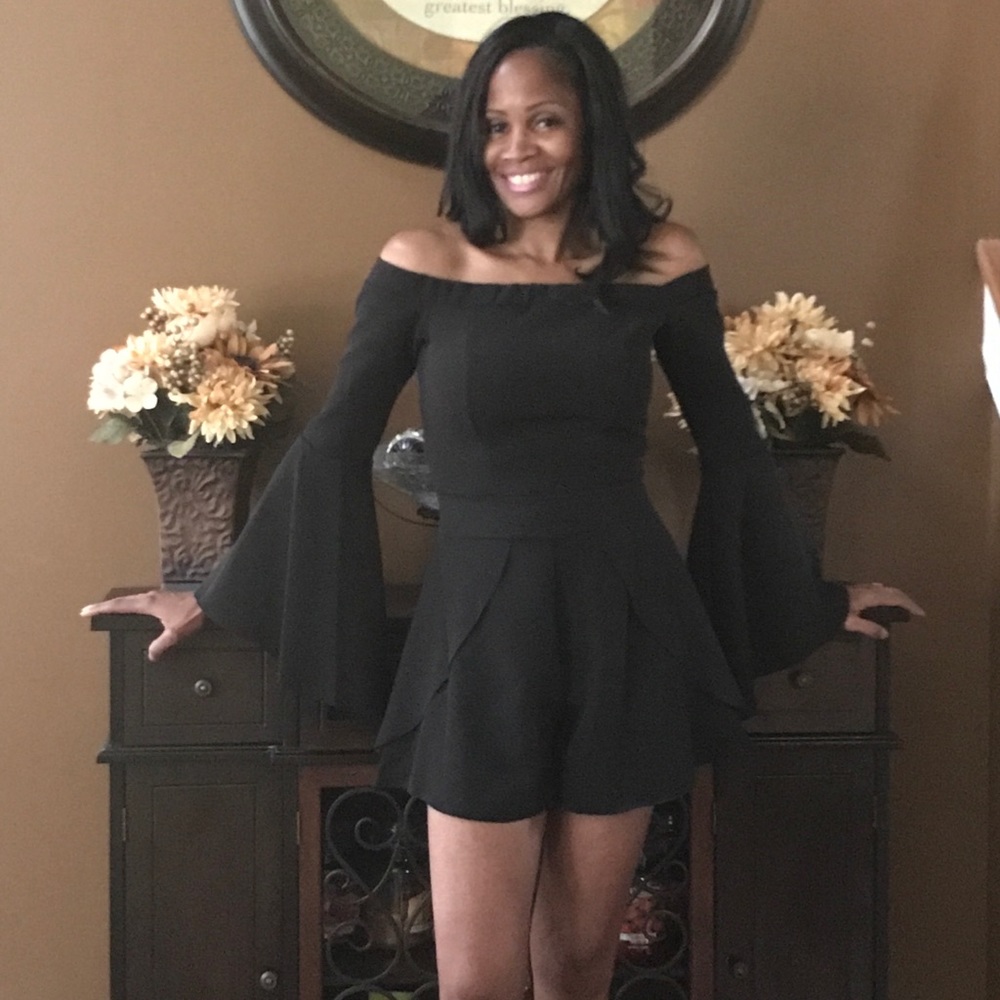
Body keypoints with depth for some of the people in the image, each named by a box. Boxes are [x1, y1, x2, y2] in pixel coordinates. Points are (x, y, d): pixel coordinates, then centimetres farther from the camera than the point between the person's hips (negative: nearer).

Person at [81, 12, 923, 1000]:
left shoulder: (661, 261, 1)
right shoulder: (420, 263, -3)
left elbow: (730, 443, 11)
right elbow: (334, 444, 4)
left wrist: (809, 598, 19)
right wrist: (218, 598, 9)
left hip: (624, 626, 2)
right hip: (482, 629, -1)